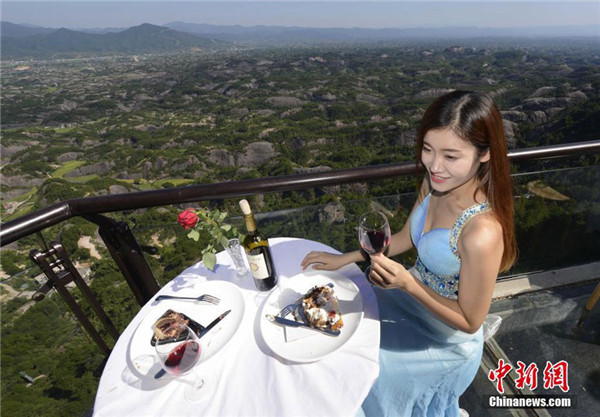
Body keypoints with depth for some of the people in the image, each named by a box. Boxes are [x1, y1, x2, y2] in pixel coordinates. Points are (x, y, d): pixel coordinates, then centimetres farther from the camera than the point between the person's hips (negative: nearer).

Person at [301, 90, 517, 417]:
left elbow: (469, 322, -22)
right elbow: (405, 238, 0)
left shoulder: (482, 233, -37)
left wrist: (407, 283, -35)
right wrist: (343, 259, -1)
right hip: (416, 295, 6)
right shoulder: (435, 182, -15)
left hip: (444, 340, -6)